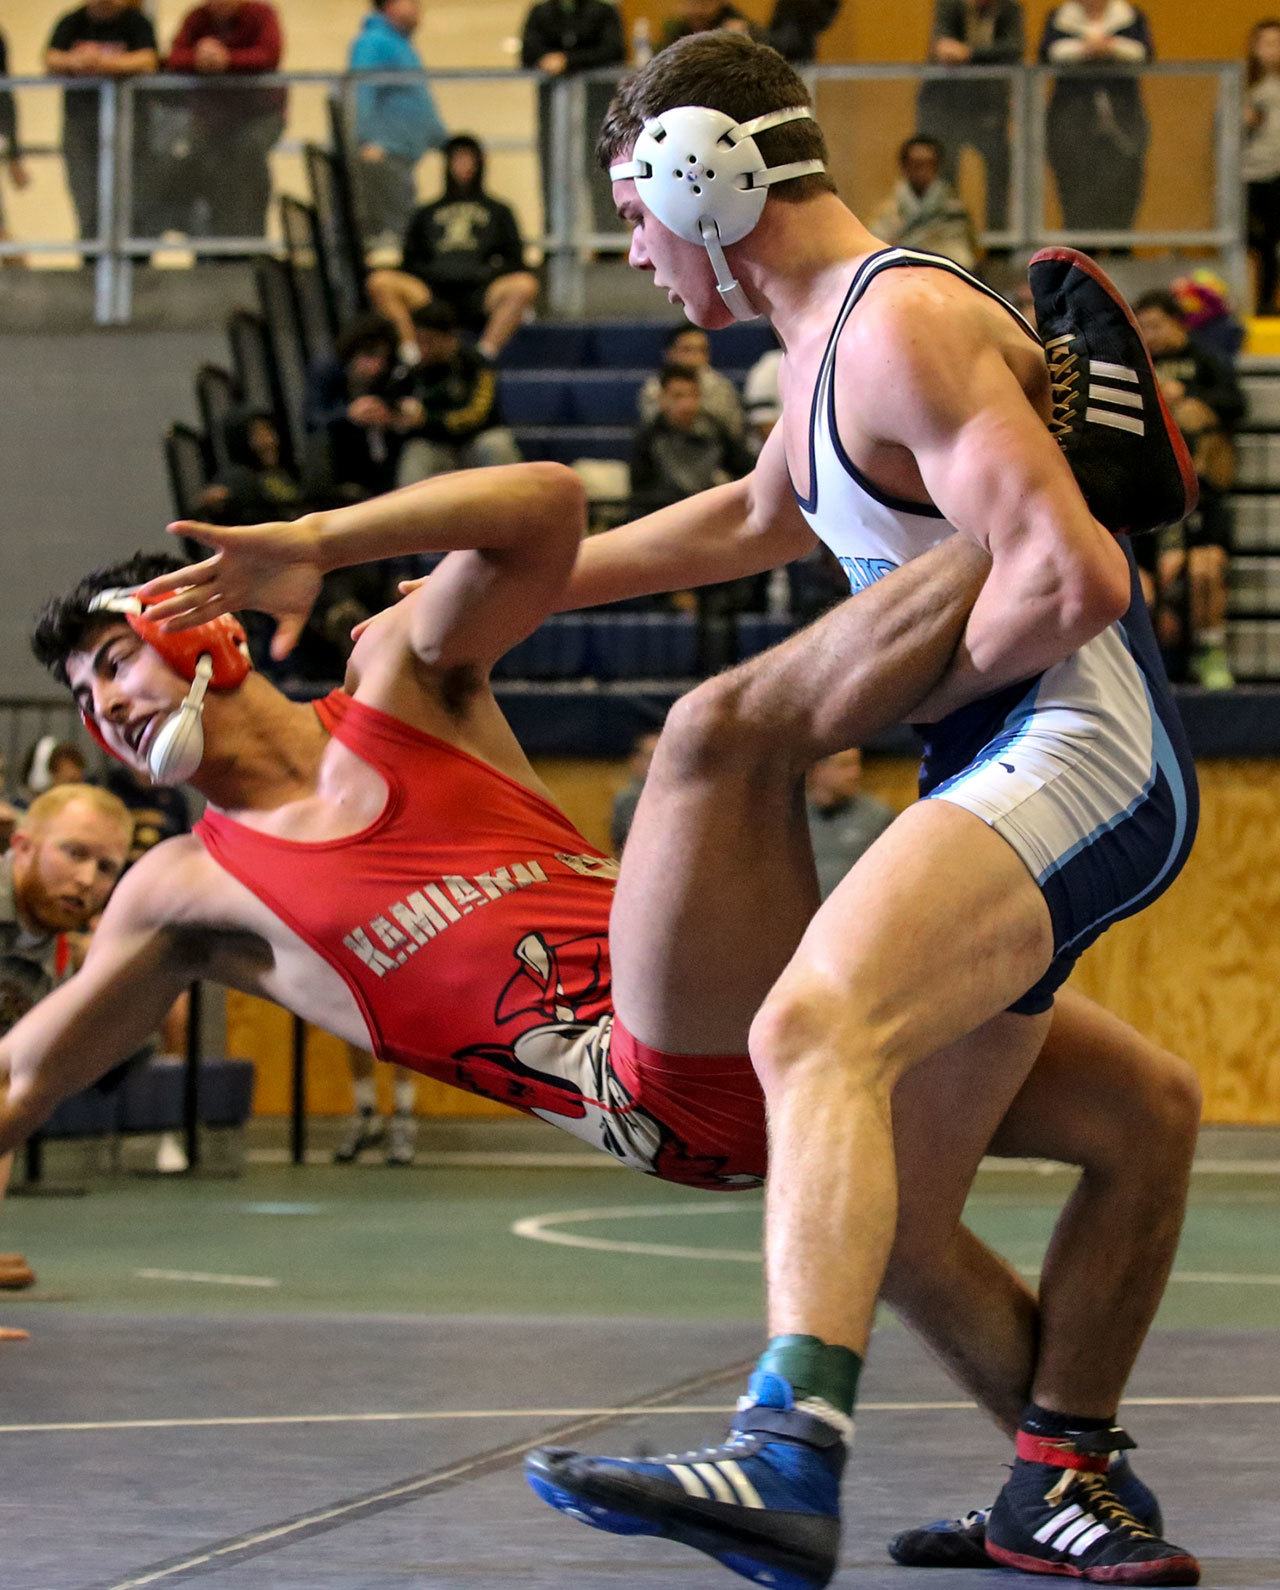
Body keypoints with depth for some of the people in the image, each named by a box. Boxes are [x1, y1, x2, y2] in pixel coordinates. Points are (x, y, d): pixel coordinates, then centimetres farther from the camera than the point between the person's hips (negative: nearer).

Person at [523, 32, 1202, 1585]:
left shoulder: (900, 325, -11)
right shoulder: (829, 338, 21)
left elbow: (1072, 580, -21)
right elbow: (762, 515, 44)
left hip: (1076, 752, -11)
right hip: (1003, 773, 11)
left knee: (814, 1030, -34)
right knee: (892, 1219, 12)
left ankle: (786, 1461, -52)